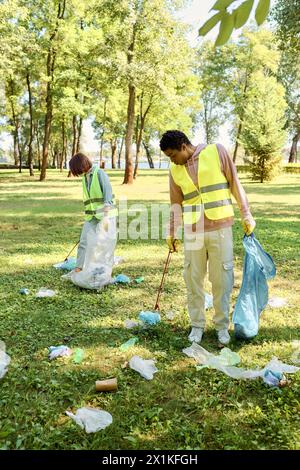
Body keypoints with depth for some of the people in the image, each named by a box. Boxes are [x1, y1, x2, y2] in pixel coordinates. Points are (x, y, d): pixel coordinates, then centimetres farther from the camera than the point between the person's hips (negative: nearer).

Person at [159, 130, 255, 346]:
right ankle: (197, 325, 22)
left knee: (222, 278, 3)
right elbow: (176, 204, 12)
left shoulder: (216, 151, -2)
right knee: (193, 279, 6)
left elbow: (234, 183, 1)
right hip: (193, 231, 3)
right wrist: (172, 233, 8)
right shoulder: (175, 170, 7)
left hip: (220, 227, -2)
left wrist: (246, 214, 0)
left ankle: (222, 325, 20)